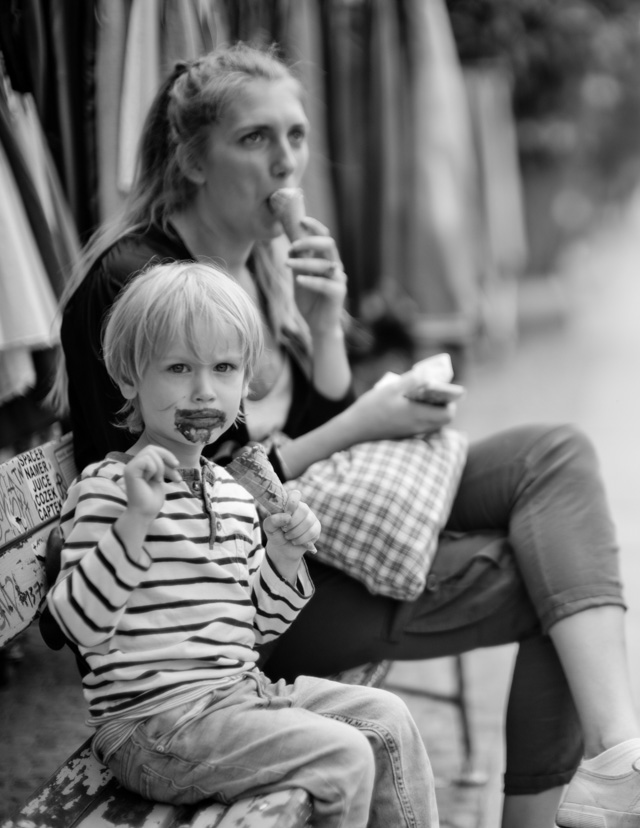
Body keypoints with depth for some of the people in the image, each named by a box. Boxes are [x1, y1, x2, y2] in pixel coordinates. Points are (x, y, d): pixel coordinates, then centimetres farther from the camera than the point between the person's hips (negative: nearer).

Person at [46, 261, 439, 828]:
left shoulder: (233, 491, 12)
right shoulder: (108, 487, -12)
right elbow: (79, 624, -23)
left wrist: (285, 556, -2)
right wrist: (136, 520, -32)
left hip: (238, 691, 8)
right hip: (154, 720, -8)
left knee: (388, 718, 5)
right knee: (343, 759, -16)